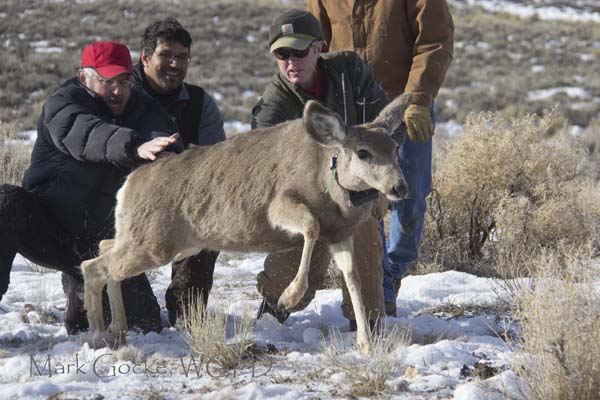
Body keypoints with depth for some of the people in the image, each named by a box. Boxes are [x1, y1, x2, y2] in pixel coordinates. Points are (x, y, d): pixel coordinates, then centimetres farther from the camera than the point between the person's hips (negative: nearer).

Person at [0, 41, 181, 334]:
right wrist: (136, 147, -55)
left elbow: (163, 137, -20)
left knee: (146, 324, 0)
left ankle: (81, 287, 29)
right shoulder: (62, 104, -13)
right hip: (47, 230, -4)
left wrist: (162, 151, -46)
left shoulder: (142, 109, 2)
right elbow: (88, 136, -35)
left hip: (99, 239, 4)